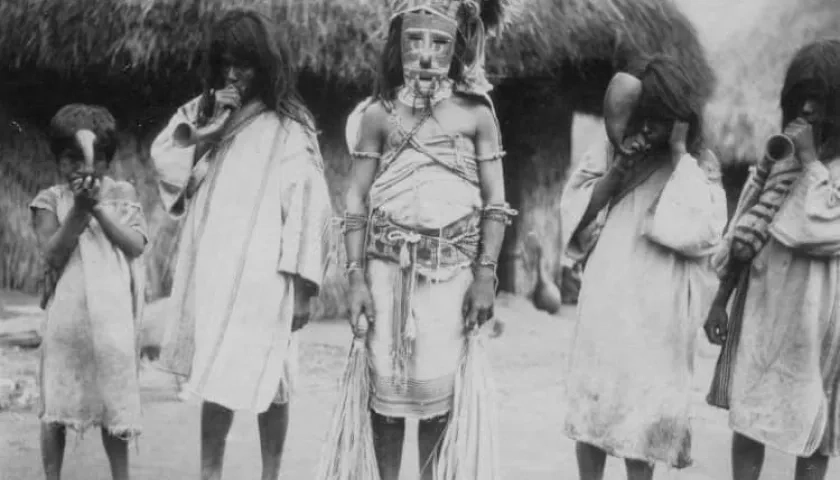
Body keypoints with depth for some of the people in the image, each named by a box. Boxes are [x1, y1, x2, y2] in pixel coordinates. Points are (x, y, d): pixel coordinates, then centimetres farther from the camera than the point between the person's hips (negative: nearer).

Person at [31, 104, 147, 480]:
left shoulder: (122, 195, 5)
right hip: (66, 316, 0)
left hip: (114, 316, 1)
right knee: (55, 405, 3)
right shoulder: (50, 201, 2)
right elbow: (52, 253, -8)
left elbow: (136, 244, -5)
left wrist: (98, 208, -12)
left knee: (114, 401, 6)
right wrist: (80, 209, -17)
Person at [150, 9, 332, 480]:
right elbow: (166, 164, 5)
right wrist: (210, 124, -7)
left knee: (264, 381, -1)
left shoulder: (288, 127, -4)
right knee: (216, 380, 6)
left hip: (261, 276, -4)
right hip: (209, 270, 5)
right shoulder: (205, 115, 12)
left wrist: (302, 284, -12)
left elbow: (308, 205, -7)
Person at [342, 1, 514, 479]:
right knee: (387, 381, 1)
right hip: (388, 265, 1)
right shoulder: (378, 114, 6)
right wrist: (356, 278, -3)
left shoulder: (476, 113, 3)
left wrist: (486, 275, -6)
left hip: (453, 268, -1)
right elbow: (356, 201, 5)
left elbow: (495, 202, 2)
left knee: (439, 384, -2)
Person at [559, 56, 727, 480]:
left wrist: (679, 154, -11)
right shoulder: (611, 153, 6)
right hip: (604, 299, 2)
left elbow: (701, 231, -15)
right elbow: (573, 216, 3)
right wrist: (615, 173, -10)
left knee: (643, 409, 3)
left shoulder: (701, 165, 0)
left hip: (658, 309, -2)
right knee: (590, 401, 5)